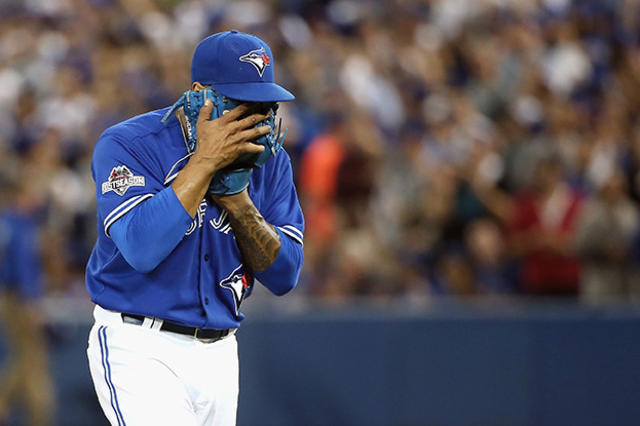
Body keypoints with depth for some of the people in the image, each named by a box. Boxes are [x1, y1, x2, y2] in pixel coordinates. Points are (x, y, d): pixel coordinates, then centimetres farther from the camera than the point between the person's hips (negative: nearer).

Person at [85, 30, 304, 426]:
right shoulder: (127, 145, -11)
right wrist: (205, 162, -23)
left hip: (219, 353, 6)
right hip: (140, 349, -6)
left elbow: (284, 276, 2)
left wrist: (236, 199, -12)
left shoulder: (269, 160, 5)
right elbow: (142, 248, -26)